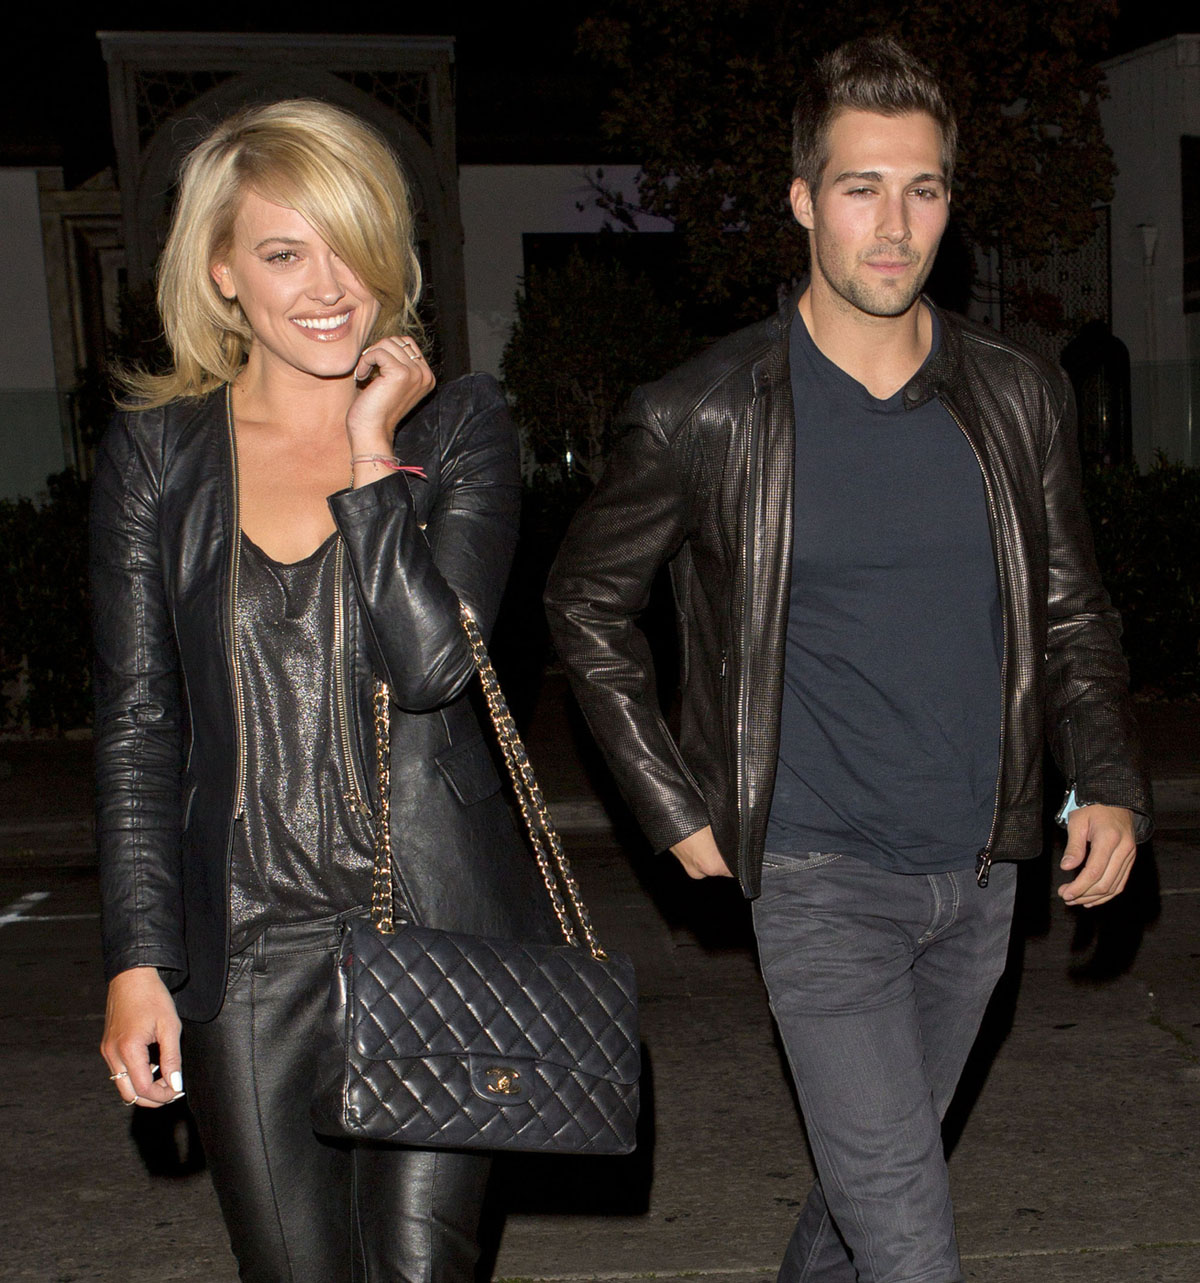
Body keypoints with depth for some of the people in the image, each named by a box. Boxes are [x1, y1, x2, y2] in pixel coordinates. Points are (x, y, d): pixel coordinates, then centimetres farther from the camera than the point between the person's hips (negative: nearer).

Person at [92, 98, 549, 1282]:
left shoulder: (456, 425, 2)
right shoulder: (156, 452, 5)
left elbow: (433, 660, -13)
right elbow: (136, 723, 5)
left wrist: (370, 457, -11)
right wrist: (137, 959, 0)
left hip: (436, 916, -1)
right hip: (245, 932, 1)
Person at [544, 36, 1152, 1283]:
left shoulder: (1019, 398, 1)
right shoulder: (705, 416, -9)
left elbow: (1072, 615, 11)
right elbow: (585, 600, 4)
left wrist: (1110, 787, -4)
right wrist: (676, 809, -1)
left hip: (981, 870, 5)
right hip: (818, 879, -4)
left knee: (876, 1170, 21)